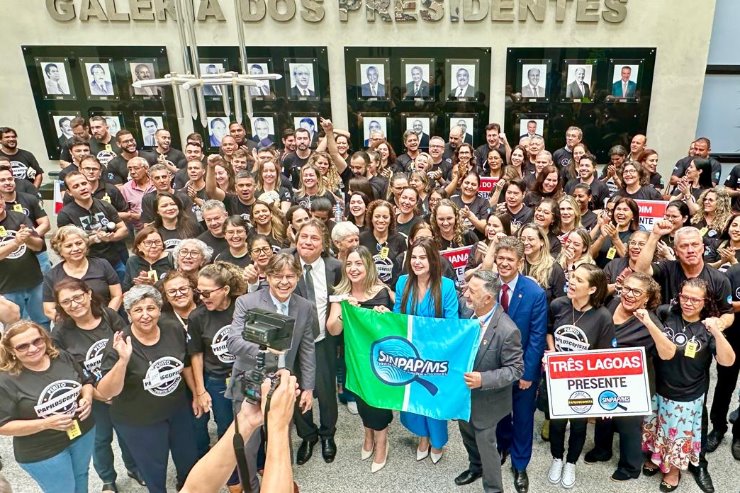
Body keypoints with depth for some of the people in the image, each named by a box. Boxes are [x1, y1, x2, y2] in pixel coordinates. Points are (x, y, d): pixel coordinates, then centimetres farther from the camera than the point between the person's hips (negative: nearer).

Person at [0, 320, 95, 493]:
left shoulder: (63, 358, -9)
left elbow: (86, 382, 6)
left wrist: (87, 397, -16)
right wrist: (46, 424, -29)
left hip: (83, 432, 5)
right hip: (43, 452, -4)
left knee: (81, 476, 28)